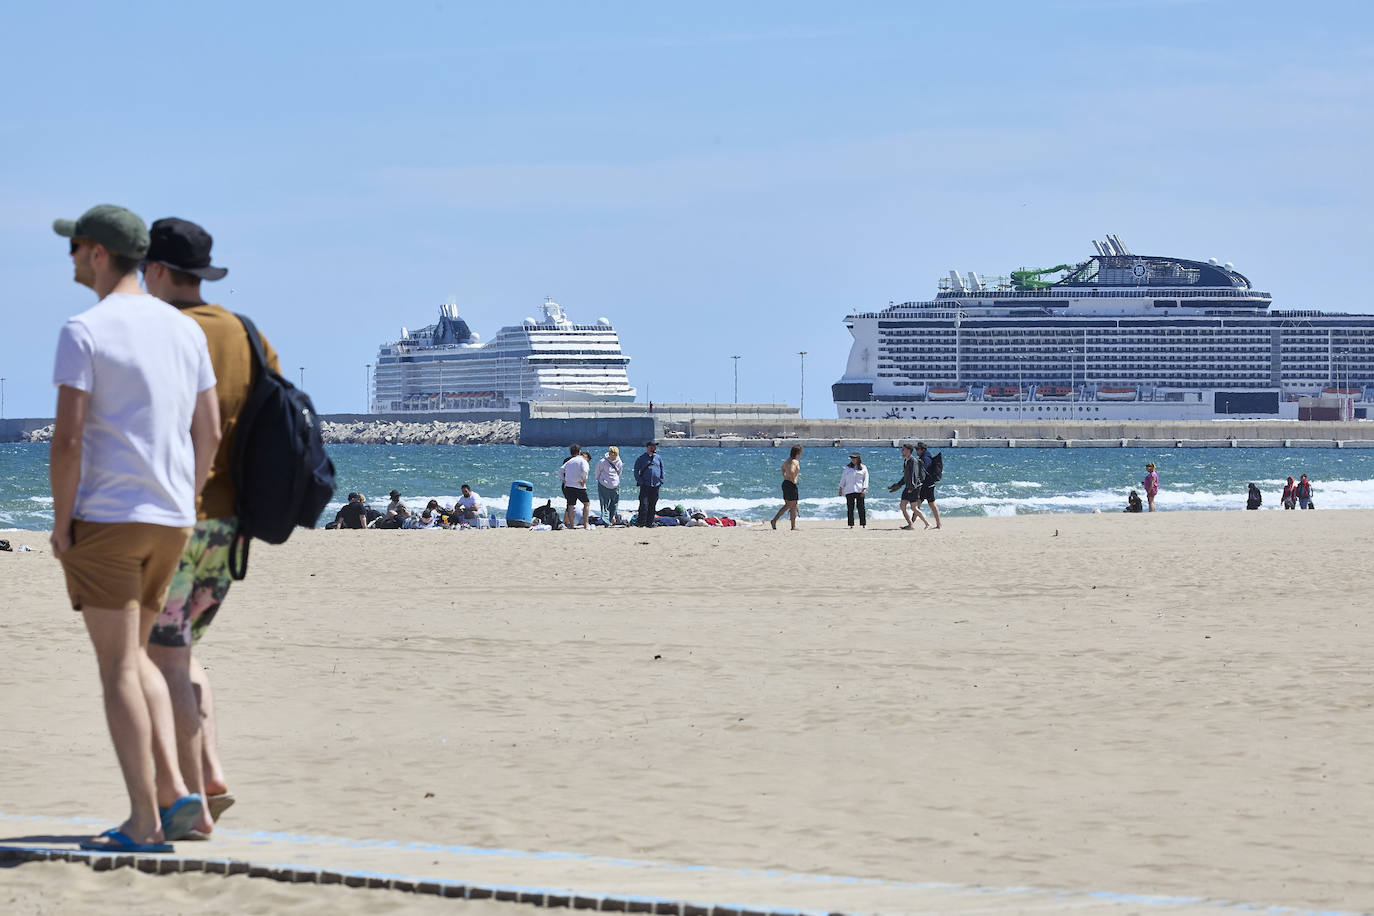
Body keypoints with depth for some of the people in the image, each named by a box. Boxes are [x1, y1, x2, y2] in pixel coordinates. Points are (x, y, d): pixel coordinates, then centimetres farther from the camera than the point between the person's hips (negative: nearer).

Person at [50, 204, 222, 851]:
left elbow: (68, 437, -18)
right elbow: (209, 433, 11)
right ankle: (175, 791, 5)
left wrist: (61, 522, -9)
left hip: (104, 516, -6)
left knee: (118, 667, -1)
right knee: (134, 656, 19)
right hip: (170, 521, 7)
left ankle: (145, 821, -4)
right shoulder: (186, 330, 9)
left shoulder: (85, 332, -12)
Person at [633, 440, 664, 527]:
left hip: (655, 486, 4)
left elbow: (662, 470, 19)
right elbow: (636, 471, 3)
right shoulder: (641, 459, 2)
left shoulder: (658, 458, 12)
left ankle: (649, 523, 10)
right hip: (645, 485, -4)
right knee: (644, 504, -11)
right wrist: (640, 481, -7)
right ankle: (642, 524, -9)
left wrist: (661, 481, 8)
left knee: (652, 506, 4)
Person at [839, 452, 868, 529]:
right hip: (849, 490, 2)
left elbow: (866, 479, 4)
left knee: (861, 508, -6)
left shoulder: (863, 468, 8)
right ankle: (851, 524, 1)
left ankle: (863, 524, -2)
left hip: (859, 491, -2)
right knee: (850, 508, -2)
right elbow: (843, 479, 15)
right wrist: (840, 489, 9)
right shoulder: (847, 468, 15)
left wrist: (864, 489, -8)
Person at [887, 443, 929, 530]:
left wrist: (911, 487, -23)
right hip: (908, 487, 9)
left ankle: (927, 524, -2)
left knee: (913, 507, -10)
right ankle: (911, 525, 5)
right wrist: (899, 485, 22)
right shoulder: (905, 461, 15)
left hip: (914, 487, -9)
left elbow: (914, 475, -19)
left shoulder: (913, 461, -14)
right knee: (902, 506, 3)